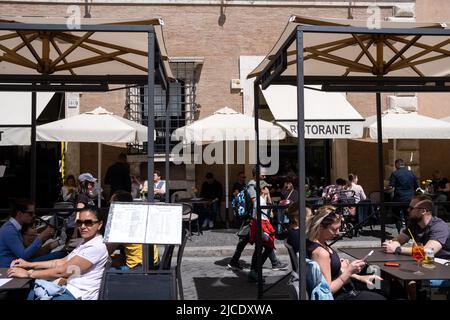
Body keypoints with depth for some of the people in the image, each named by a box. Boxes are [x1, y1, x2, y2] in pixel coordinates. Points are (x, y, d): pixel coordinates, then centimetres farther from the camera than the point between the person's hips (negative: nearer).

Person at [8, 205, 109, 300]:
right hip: (67, 288, 9)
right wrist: (30, 264, 8)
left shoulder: (97, 247, -19)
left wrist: (28, 273, -15)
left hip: (77, 295, -9)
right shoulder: (86, 243, 13)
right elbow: (62, 262, 14)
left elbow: (63, 271, -21)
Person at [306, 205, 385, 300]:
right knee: (380, 297, 11)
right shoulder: (320, 252, -32)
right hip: (337, 295, -9)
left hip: (339, 286, 9)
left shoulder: (318, 242, -3)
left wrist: (359, 277, 6)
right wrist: (348, 272, -25)